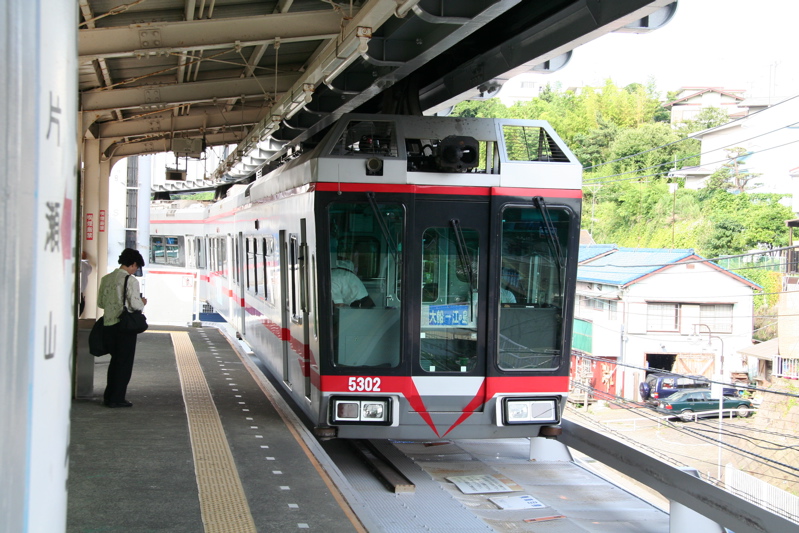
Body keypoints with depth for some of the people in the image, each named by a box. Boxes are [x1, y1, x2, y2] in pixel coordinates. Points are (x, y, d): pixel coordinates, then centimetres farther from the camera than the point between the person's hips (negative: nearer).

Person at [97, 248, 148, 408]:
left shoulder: (106, 279, 8)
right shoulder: (130, 280, -12)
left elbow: (100, 302, 11)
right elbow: (135, 304, -17)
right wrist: (143, 303, 4)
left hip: (108, 324, 6)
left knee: (115, 360, 18)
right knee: (124, 362, 4)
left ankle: (108, 396, 20)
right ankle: (117, 398, 5)